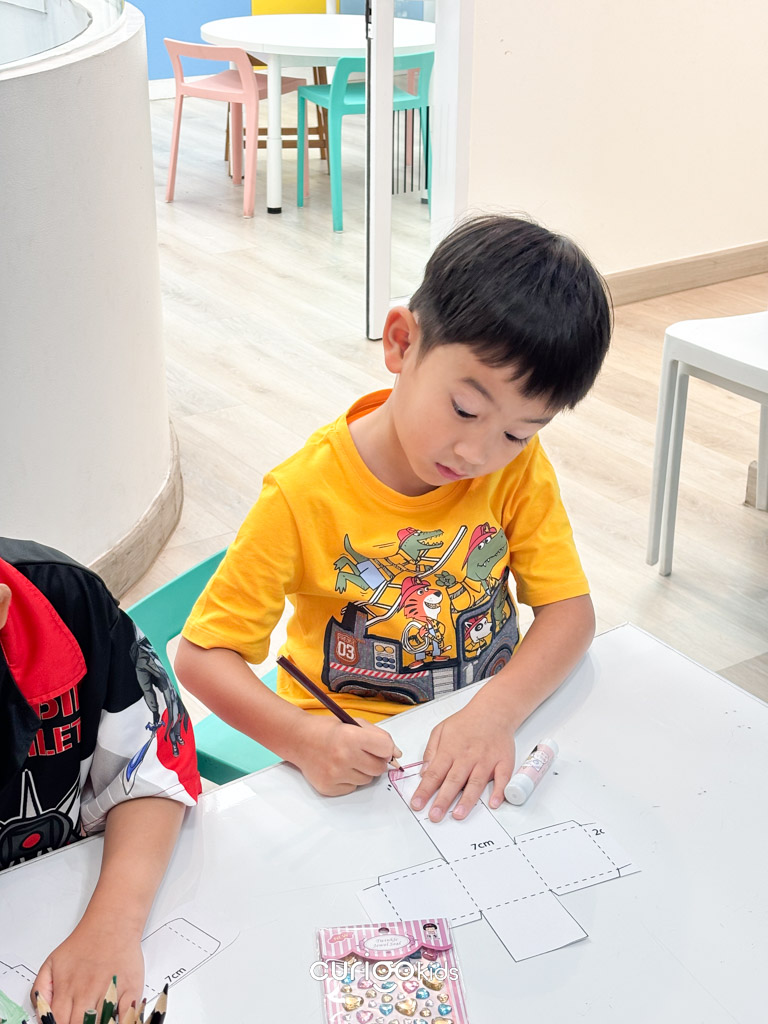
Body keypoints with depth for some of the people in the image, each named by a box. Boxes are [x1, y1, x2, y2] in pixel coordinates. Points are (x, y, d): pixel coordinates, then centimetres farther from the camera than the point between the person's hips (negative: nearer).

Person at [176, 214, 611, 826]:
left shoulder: (518, 466, -8)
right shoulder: (306, 495, -18)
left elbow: (571, 611, -9)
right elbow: (202, 655, -14)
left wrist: (496, 711, -28)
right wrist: (304, 739, -32)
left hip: (488, 729, 5)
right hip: (352, 753, -4)